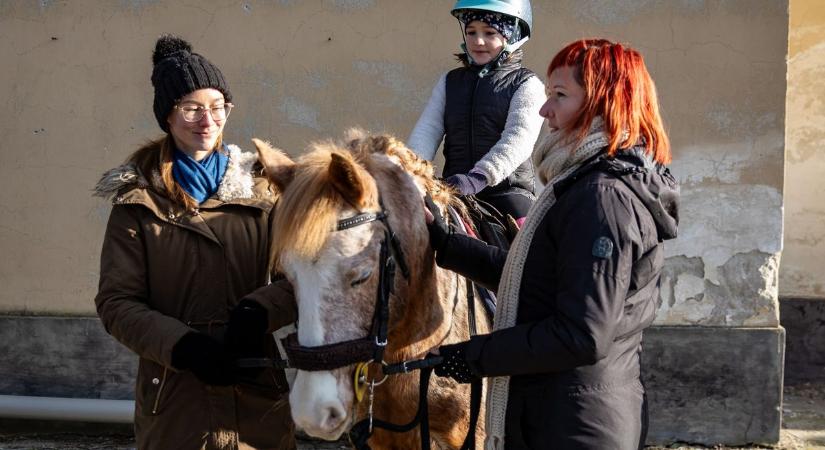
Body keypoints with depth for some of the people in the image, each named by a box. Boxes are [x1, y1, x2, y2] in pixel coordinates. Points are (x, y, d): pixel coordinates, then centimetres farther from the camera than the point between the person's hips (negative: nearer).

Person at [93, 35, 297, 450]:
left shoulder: (261, 187, 6)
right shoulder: (138, 199, 0)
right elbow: (116, 302, -5)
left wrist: (259, 310, -21)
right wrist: (184, 345, -19)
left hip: (262, 392, 2)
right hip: (176, 396, -2)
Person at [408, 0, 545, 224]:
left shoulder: (527, 85, 3)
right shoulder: (448, 82, 18)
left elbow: (517, 139, -13)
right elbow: (426, 132, 6)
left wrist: (477, 178, -29)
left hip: (507, 191, -3)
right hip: (453, 191, 4)